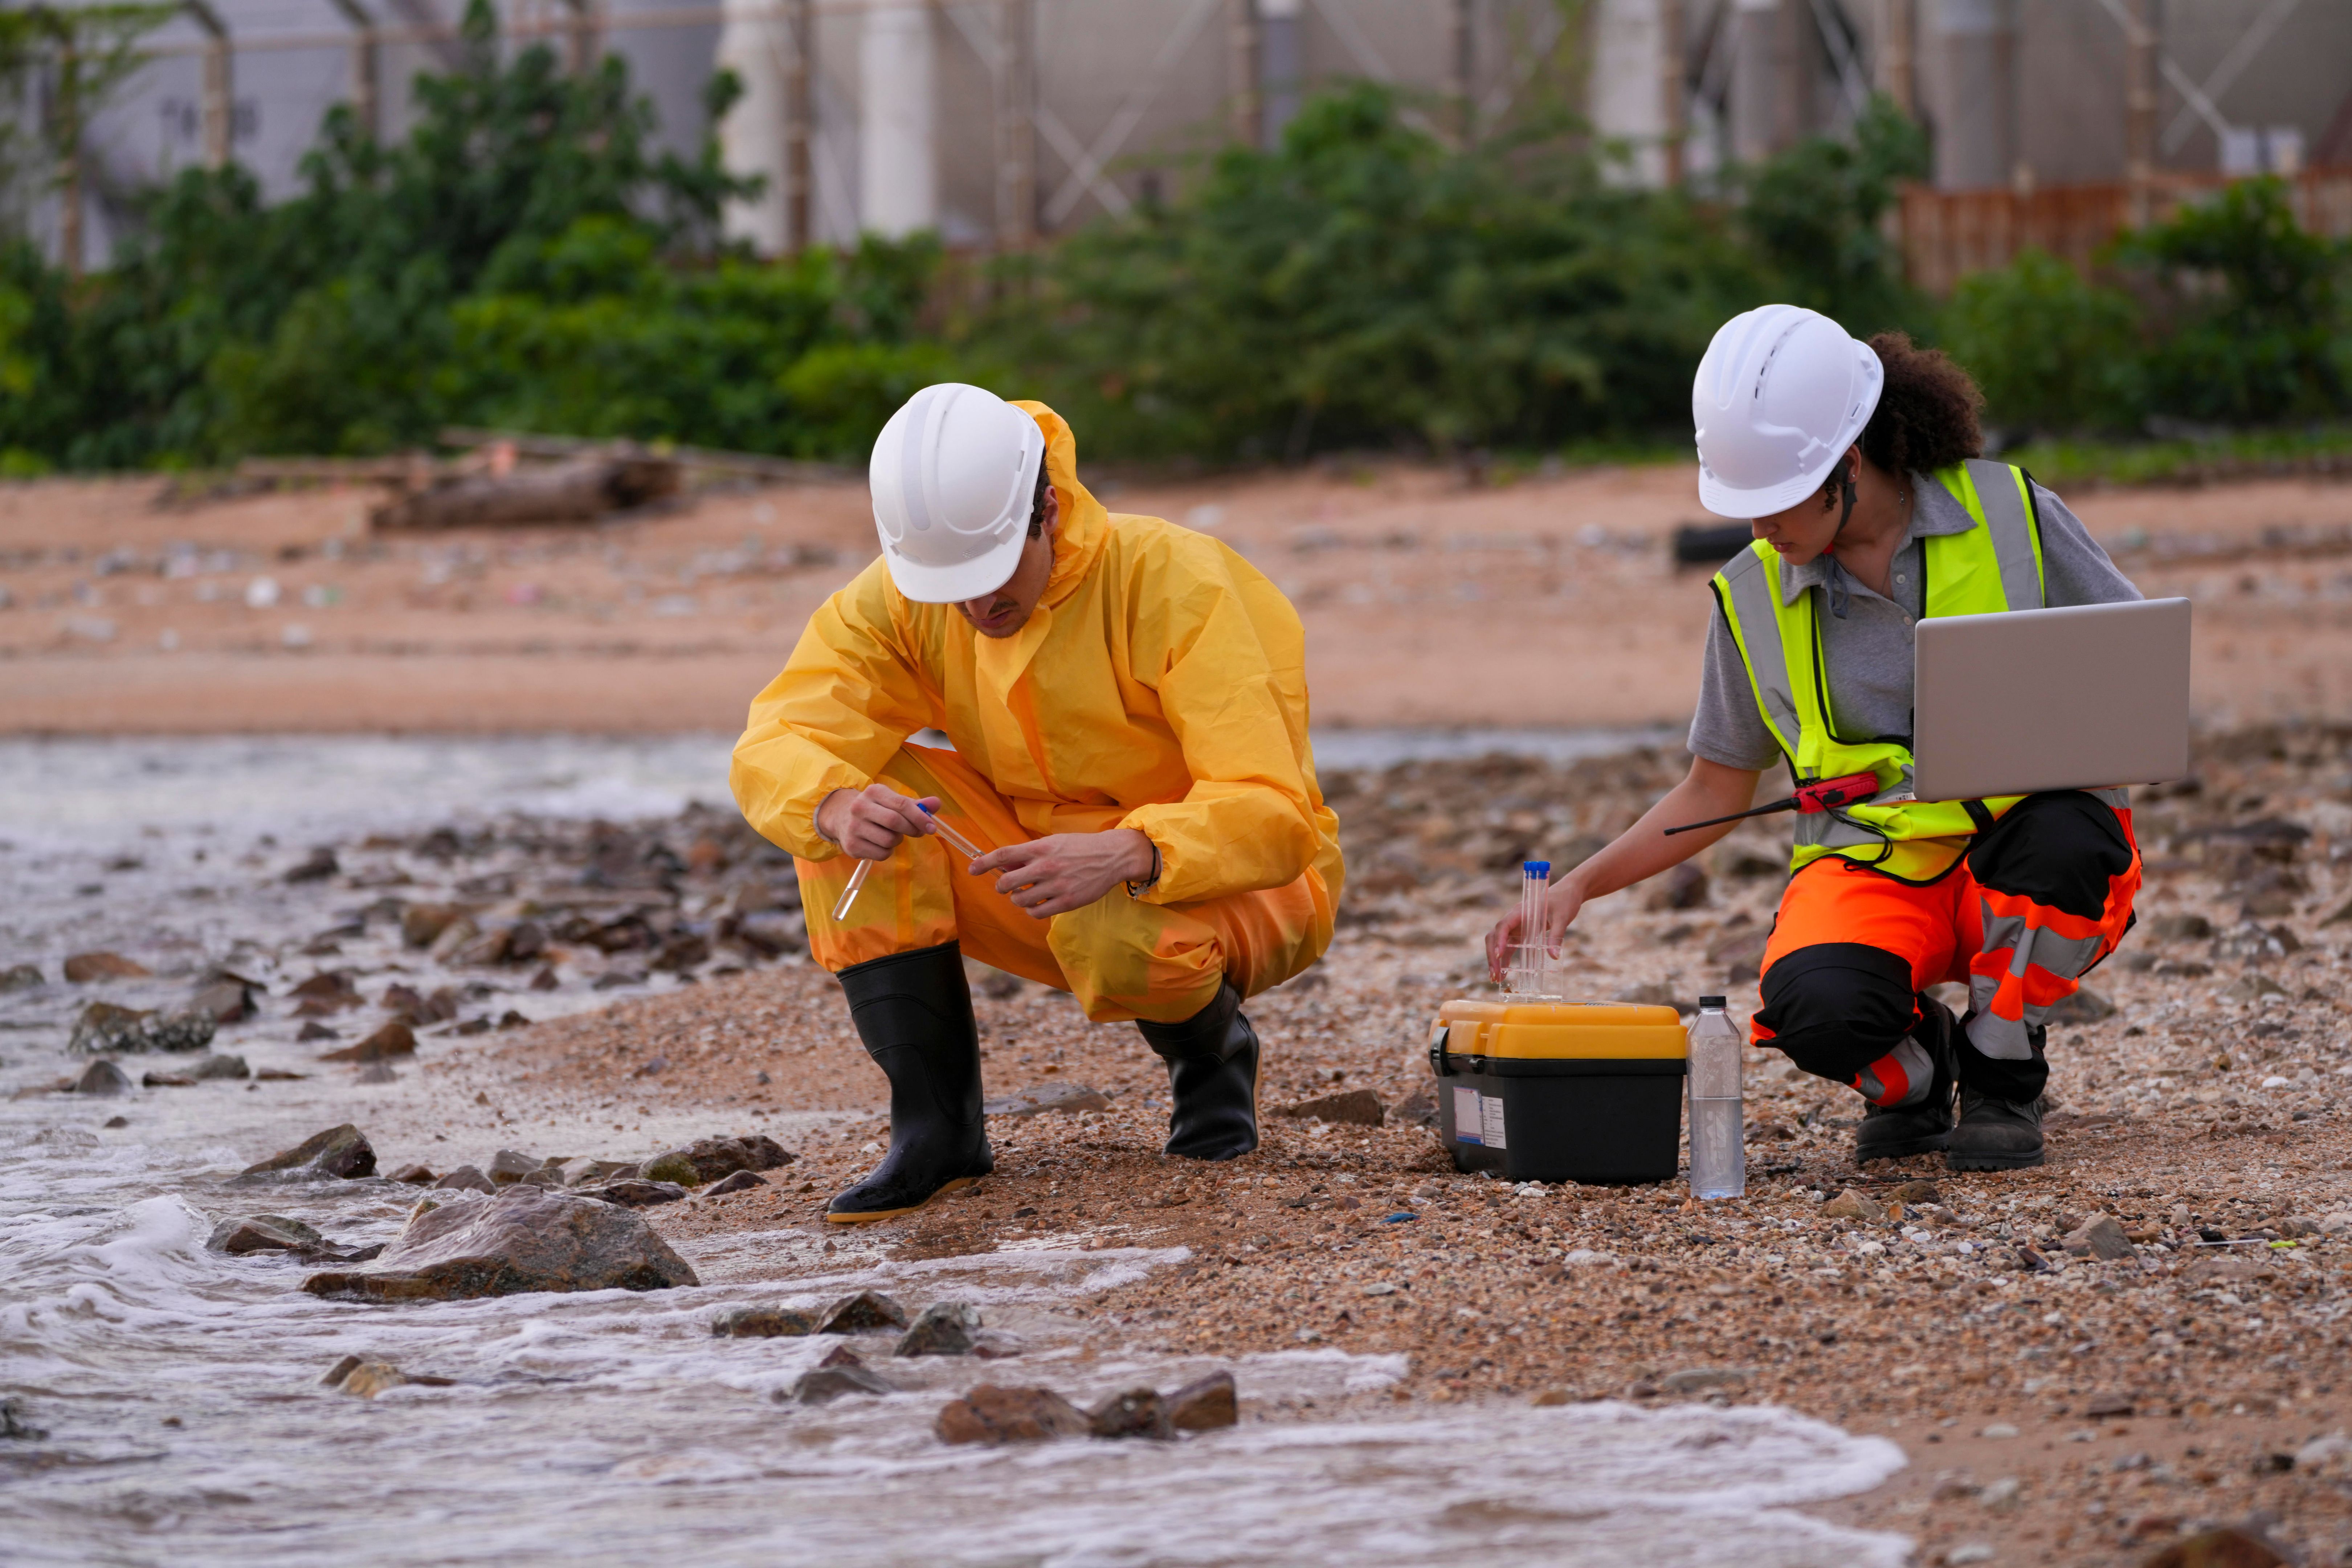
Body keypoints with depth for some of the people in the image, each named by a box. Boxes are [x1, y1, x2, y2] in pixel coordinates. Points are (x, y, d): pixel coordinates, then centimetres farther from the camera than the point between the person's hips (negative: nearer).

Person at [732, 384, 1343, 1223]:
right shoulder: (899, 601, -13)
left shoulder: (1176, 583, -26)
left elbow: (1272, 815, -32)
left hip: (1243, 893, -5)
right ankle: (936, 1128, -13)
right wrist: (833, 807, -44)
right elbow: (774, 751, -20)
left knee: (1113, 930, -39)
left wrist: (1127, 855, -51)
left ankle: (1213, 1055, -2)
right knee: (852, 808, -18)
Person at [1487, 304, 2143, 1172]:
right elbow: (1714, 794, 13)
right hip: (1871, 867, 1)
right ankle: (1915, 1071, 6)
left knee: (2062, 834, -38)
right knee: (1815, 1010, -34)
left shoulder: (2009, 514, -4)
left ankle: (2002, 1077, -8)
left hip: (2016, 860, 0)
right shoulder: (1756, 596, 3)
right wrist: (1579, 886, 2)